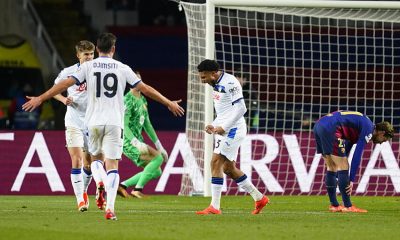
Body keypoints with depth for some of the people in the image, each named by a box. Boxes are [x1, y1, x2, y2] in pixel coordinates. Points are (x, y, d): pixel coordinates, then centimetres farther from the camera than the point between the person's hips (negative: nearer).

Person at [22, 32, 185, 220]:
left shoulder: (88, 67, 3)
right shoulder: (123, 69, 4)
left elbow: (65, 84, -2)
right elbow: (145, 89, 6)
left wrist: (40, 99, 4)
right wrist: (169, 103, 16)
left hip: (94, 121, 1)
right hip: (115, 122, -1)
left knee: (96, 158, 22)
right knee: (112, 165, -2)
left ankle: (100, 183, -9)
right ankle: (110, 208, -16)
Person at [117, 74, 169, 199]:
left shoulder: (142, 100, 15)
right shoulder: (128, 100, -14)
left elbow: (147, 124, 22)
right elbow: (124, 126, -20)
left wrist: (159, 146, 20)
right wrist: (137, 144, -31)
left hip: (137, 140, 9)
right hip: (127, 141, -9)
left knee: (156, 172, 4)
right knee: (157, 157, -22)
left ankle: (123, 185, 6)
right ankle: (138, 189, -18)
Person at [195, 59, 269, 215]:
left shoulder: (230, 83, -16)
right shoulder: (217, 85, 14)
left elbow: (240, 109, -21)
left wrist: (223, 127, -21)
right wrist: (214, 126, 10)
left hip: (233, 130, -10)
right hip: (223, 130, 10)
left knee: (216, 163, -14)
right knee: (229, 168, 13)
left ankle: (215, 206, -14)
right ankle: (259, 198, 22)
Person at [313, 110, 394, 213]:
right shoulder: (368, 130, -2)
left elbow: (346, 150, 31)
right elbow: (357, 155, -8)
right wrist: (351, 180, -5)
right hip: (330, 128, -10)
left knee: (332, 168, 16)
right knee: (343, 166, -4)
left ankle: (334, 205, 19)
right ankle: (348, 206, -4)